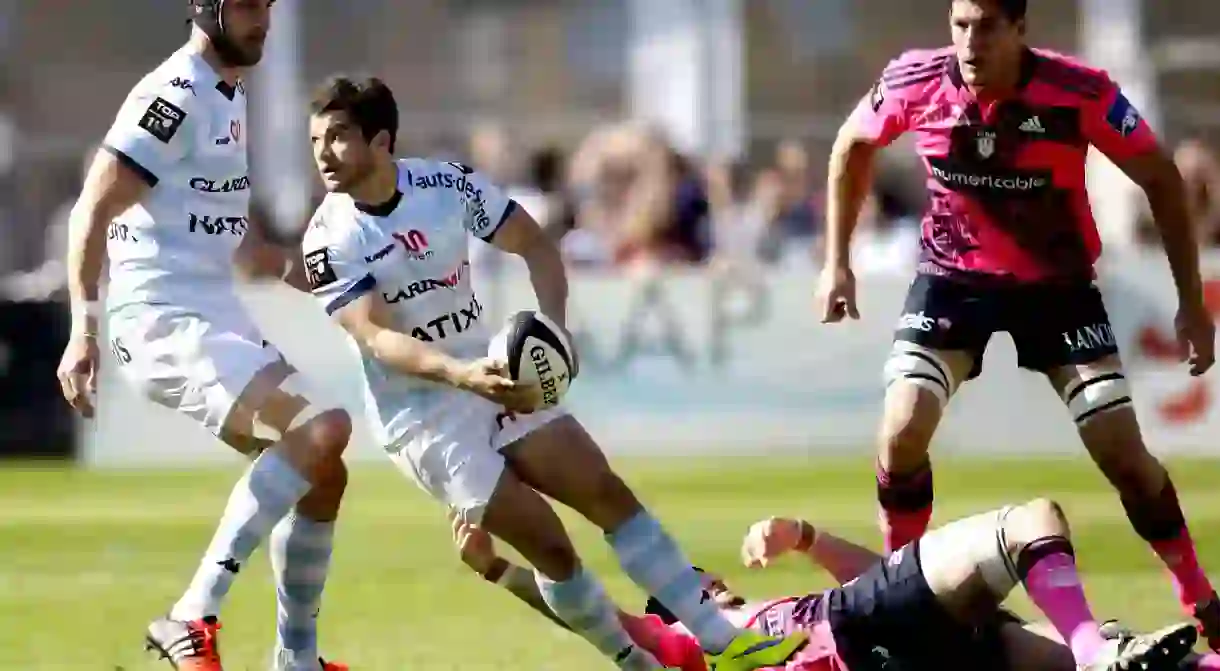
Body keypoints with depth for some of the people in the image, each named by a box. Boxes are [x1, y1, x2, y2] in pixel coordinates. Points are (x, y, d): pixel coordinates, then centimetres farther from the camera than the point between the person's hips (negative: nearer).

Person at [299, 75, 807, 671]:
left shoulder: (447, 184, -7)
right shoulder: (329, 240, -16)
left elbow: (534, 246, 3)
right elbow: (375, 337, -26)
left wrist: (553, 332, -14)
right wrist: (460, 374, -42)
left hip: (496, 378, 4)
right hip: (423, 418, -4)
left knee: (609, 494, -2)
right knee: (550, 547, -11)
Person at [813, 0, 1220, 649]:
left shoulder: (1082, 93, -26)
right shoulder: (915, 82, -20)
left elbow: (1160, 179, -10)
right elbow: (852, 146, 4)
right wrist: (837, 261, 5)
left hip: (1058, 284, -1)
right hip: (952, 277, 1)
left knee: (1123, 452, -7)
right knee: (902, 433, -15)